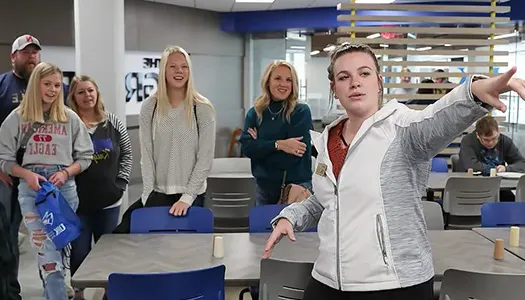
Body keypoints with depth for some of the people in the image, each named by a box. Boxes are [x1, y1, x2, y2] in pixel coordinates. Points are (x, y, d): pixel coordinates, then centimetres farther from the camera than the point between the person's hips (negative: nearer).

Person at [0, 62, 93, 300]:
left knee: (56, 249, 8)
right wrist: (27, 174, -13)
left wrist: (66, 173, -11)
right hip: (31, 189, -1)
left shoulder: (70, 118, 3)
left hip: (64, 187, 1)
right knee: (47, 253, -5)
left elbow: (85, 156, 6)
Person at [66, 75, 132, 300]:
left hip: (109, 199, 3)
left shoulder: (113, 122, 3)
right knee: (79, 250, 5)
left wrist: (121, 182, 3)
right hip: (78, 200, -3)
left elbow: (127, 154, 11)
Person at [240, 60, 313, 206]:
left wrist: (260, 144, -7)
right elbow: (246, 147, -8)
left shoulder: (301, 111, -6)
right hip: (264, 186, 4)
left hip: (296, 186, -3)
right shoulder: (254, 113, 5)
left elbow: (292, 155, -14)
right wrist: (277, 145, -20)